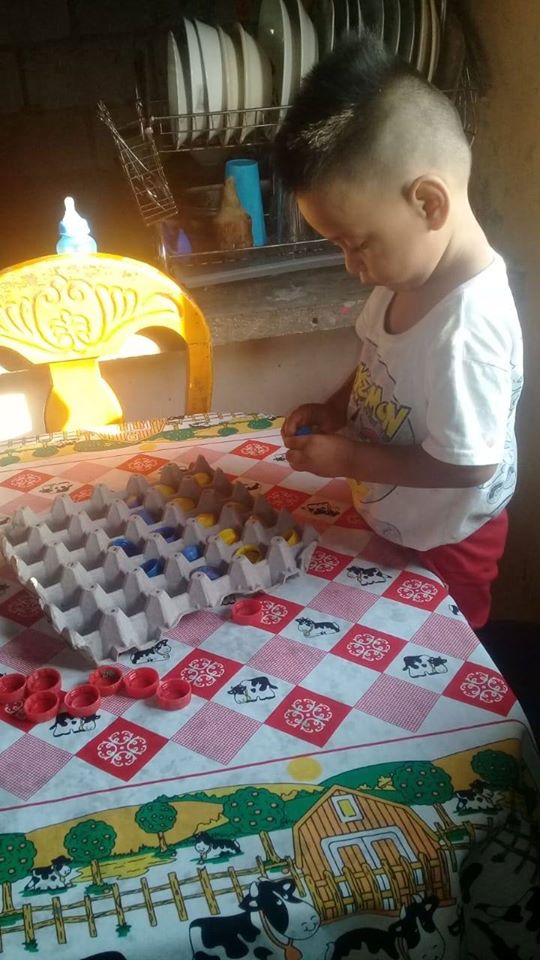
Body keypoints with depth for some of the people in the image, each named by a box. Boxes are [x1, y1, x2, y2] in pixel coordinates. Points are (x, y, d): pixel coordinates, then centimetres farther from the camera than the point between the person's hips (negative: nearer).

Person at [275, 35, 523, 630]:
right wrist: (334, 409, -7)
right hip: (390, 519, 8)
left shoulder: (466, 328, -37)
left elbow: (466, 465, -31)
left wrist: (347, 457, -24)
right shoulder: (414, 272, -11)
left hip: (442, 540, -8)